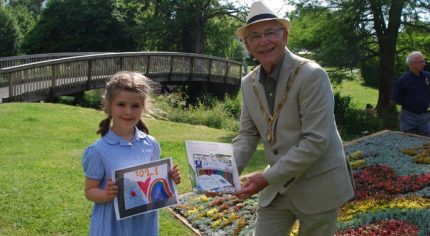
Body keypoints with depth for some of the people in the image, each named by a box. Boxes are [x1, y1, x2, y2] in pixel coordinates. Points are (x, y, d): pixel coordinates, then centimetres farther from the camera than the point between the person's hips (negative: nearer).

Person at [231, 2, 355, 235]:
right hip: (277, 186, 5)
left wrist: (268, 177, -25)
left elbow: (316, 141, -23)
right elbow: (248, 135, 4)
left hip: (318, 186, -5)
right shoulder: (249, 83, 1)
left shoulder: (312, 75, -19)